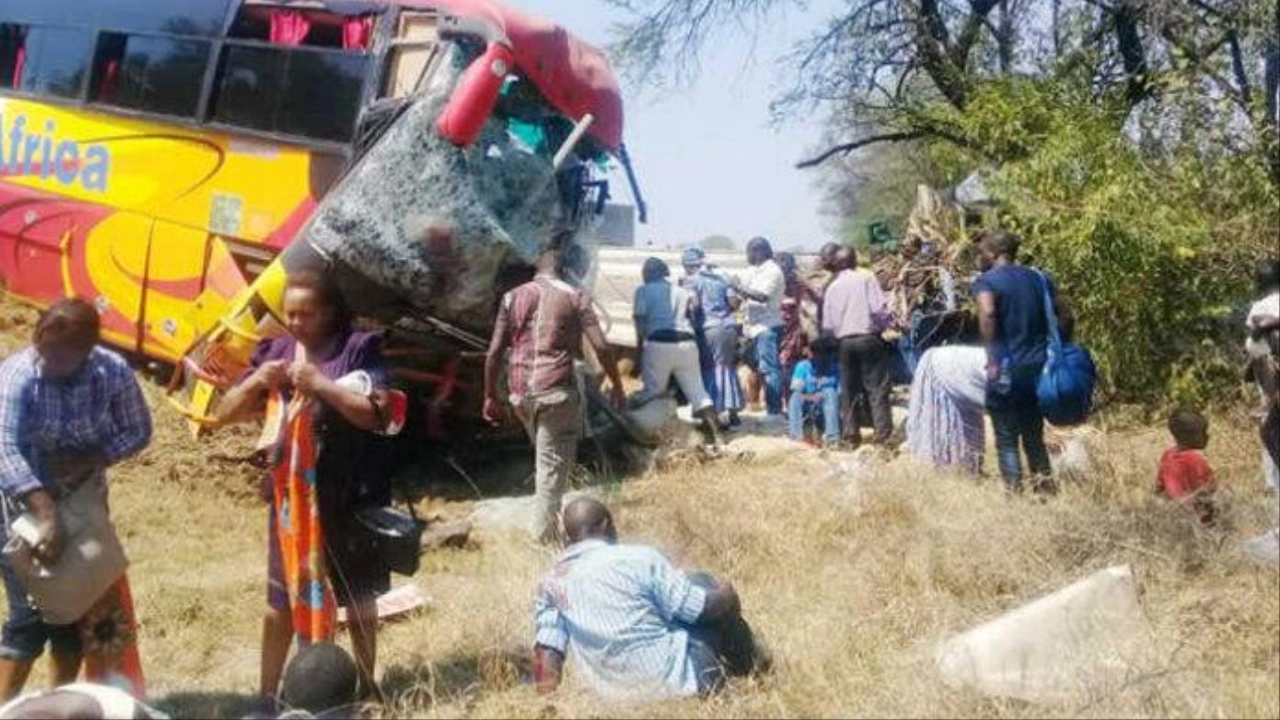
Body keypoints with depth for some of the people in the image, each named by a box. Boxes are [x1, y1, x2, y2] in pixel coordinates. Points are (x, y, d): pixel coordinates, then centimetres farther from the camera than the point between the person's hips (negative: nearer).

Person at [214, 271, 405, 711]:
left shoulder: (358, 349, -9)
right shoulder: (275, 351, 5)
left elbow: (379, 416, -19)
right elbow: (224, 415, 8)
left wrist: (321, 385, -24)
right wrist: (255, 382, -10)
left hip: (348, 495, -3)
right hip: (289, 494, 4)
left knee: (358, 597, 11)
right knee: (280, 600, 10)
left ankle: (366, 686, 27)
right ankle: (267, 694, 21)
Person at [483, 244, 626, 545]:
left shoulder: (513, 297, 12)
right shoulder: (574, 297, 4)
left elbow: (494, 352, 6)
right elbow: (601, 347, -2)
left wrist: (490, 396, 12)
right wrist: (617, 387, 7)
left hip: (521, 392, 4)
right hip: (558, 390, -4)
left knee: (547, 458, 22)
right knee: (554, 464, -1)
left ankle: (546, 523, 22)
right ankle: (545, 536, -4)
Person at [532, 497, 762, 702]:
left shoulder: (549, 584, -1)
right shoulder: (638, 559, -14)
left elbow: (546, 666, -7)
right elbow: (704, 609, -7)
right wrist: (726, 597, 14)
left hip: (609, 694, 5)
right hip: (676, 681, -5)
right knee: (702, 584, 19)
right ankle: (748, 667, 33)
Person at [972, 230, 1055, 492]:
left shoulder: (987, 280, -6)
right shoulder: (1039, 278, 11)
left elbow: (987, 313, -26)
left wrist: (992, 357, -20)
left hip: (1006, 370, -5)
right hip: (1038, 368, 5)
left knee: (1007, 441, 3)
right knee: (1034, 436, 18)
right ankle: (1045, 486, 14)